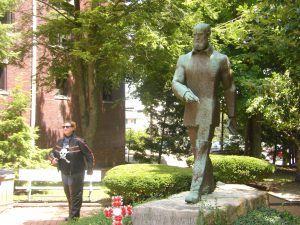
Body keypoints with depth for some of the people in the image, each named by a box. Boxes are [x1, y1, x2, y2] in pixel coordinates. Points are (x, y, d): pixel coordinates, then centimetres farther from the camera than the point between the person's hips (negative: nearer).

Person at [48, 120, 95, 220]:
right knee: (68, 195, 16)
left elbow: (89, 155, -9)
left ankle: (74, 216, 5)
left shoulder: (78, 141, -12)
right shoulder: (60, 141, 7)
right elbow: (52, 153, 20)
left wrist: (90, 169, -8)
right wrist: (52, 159, -3)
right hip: (64, 173, 7)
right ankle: (71, 215, 28)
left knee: (75, 196, -2)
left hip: (76, 174, -7)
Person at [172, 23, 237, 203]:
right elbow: (176, 83, -1)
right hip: (190, 112, 5)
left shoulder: (221, 59, 0)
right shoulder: (184, 59, 7)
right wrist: (186, 93, -25)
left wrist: (232, 117, 3)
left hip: (209, 112, -4)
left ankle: (195, 190, -14)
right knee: (198, 150, 14)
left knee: (202, 150, -13)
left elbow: (229, 88, 4)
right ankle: (209, 184, 30)